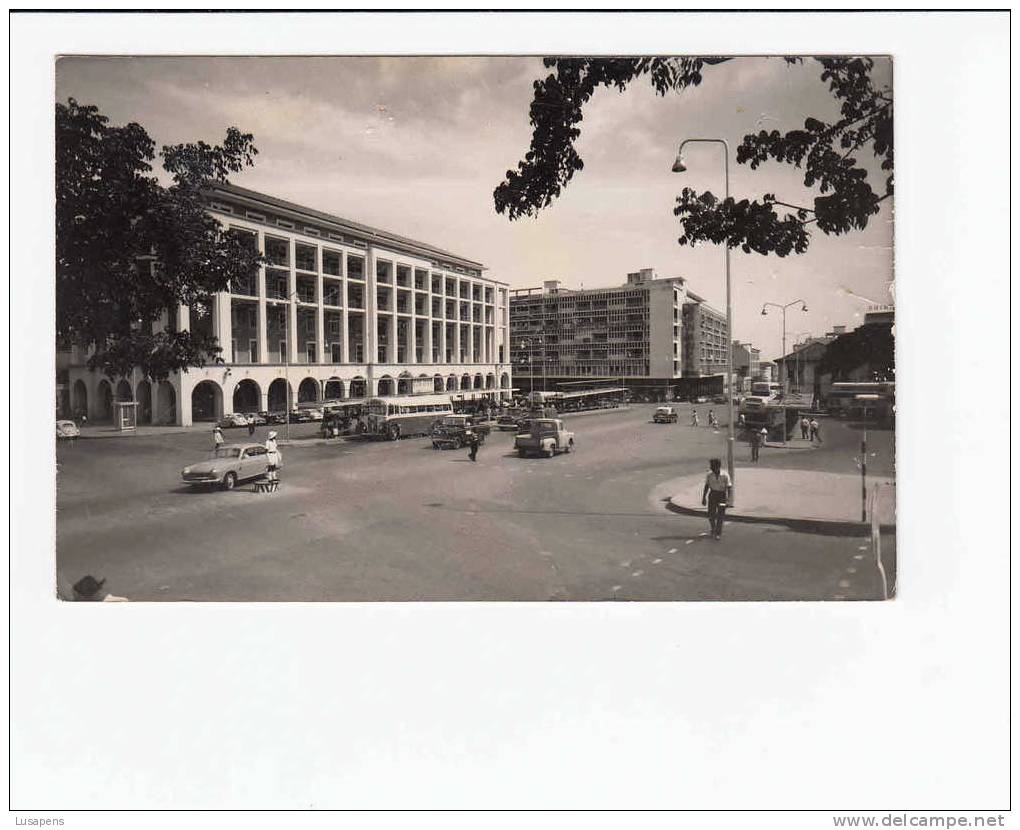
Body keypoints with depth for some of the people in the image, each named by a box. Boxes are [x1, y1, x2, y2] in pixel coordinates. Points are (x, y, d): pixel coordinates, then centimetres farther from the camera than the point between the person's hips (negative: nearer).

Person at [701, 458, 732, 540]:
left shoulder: (725, 475, -16)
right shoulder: (709, 475, -7)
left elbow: (729, 488, -14)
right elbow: (706, 486, 4)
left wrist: (728, 500, -22)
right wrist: (704, 497, 4)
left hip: (722, 496, -2)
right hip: (712, 495, 2)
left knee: (720, 515, -1)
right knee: (711, 515, 1)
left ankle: (718, 533, 14)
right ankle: (713, 529, 28)